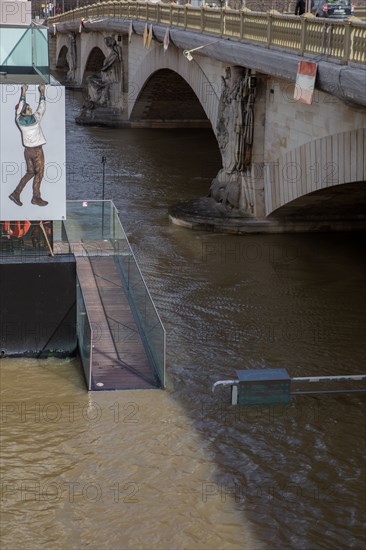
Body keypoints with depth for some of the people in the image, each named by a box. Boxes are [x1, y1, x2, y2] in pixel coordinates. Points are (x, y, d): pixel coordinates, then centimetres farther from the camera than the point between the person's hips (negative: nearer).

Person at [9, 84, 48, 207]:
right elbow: (42, 107, -1)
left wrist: (23, 92, 21)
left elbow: (20, 106, 10)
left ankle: (16, 193, 7)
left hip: (27, 150, 5)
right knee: (39, 174, 6)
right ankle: (36, 198, 9)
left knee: (30, 172, 16)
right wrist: (42, 93, 12)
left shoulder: (19, 120, -6)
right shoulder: (35, 118, -16)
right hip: (37, 150, -5)